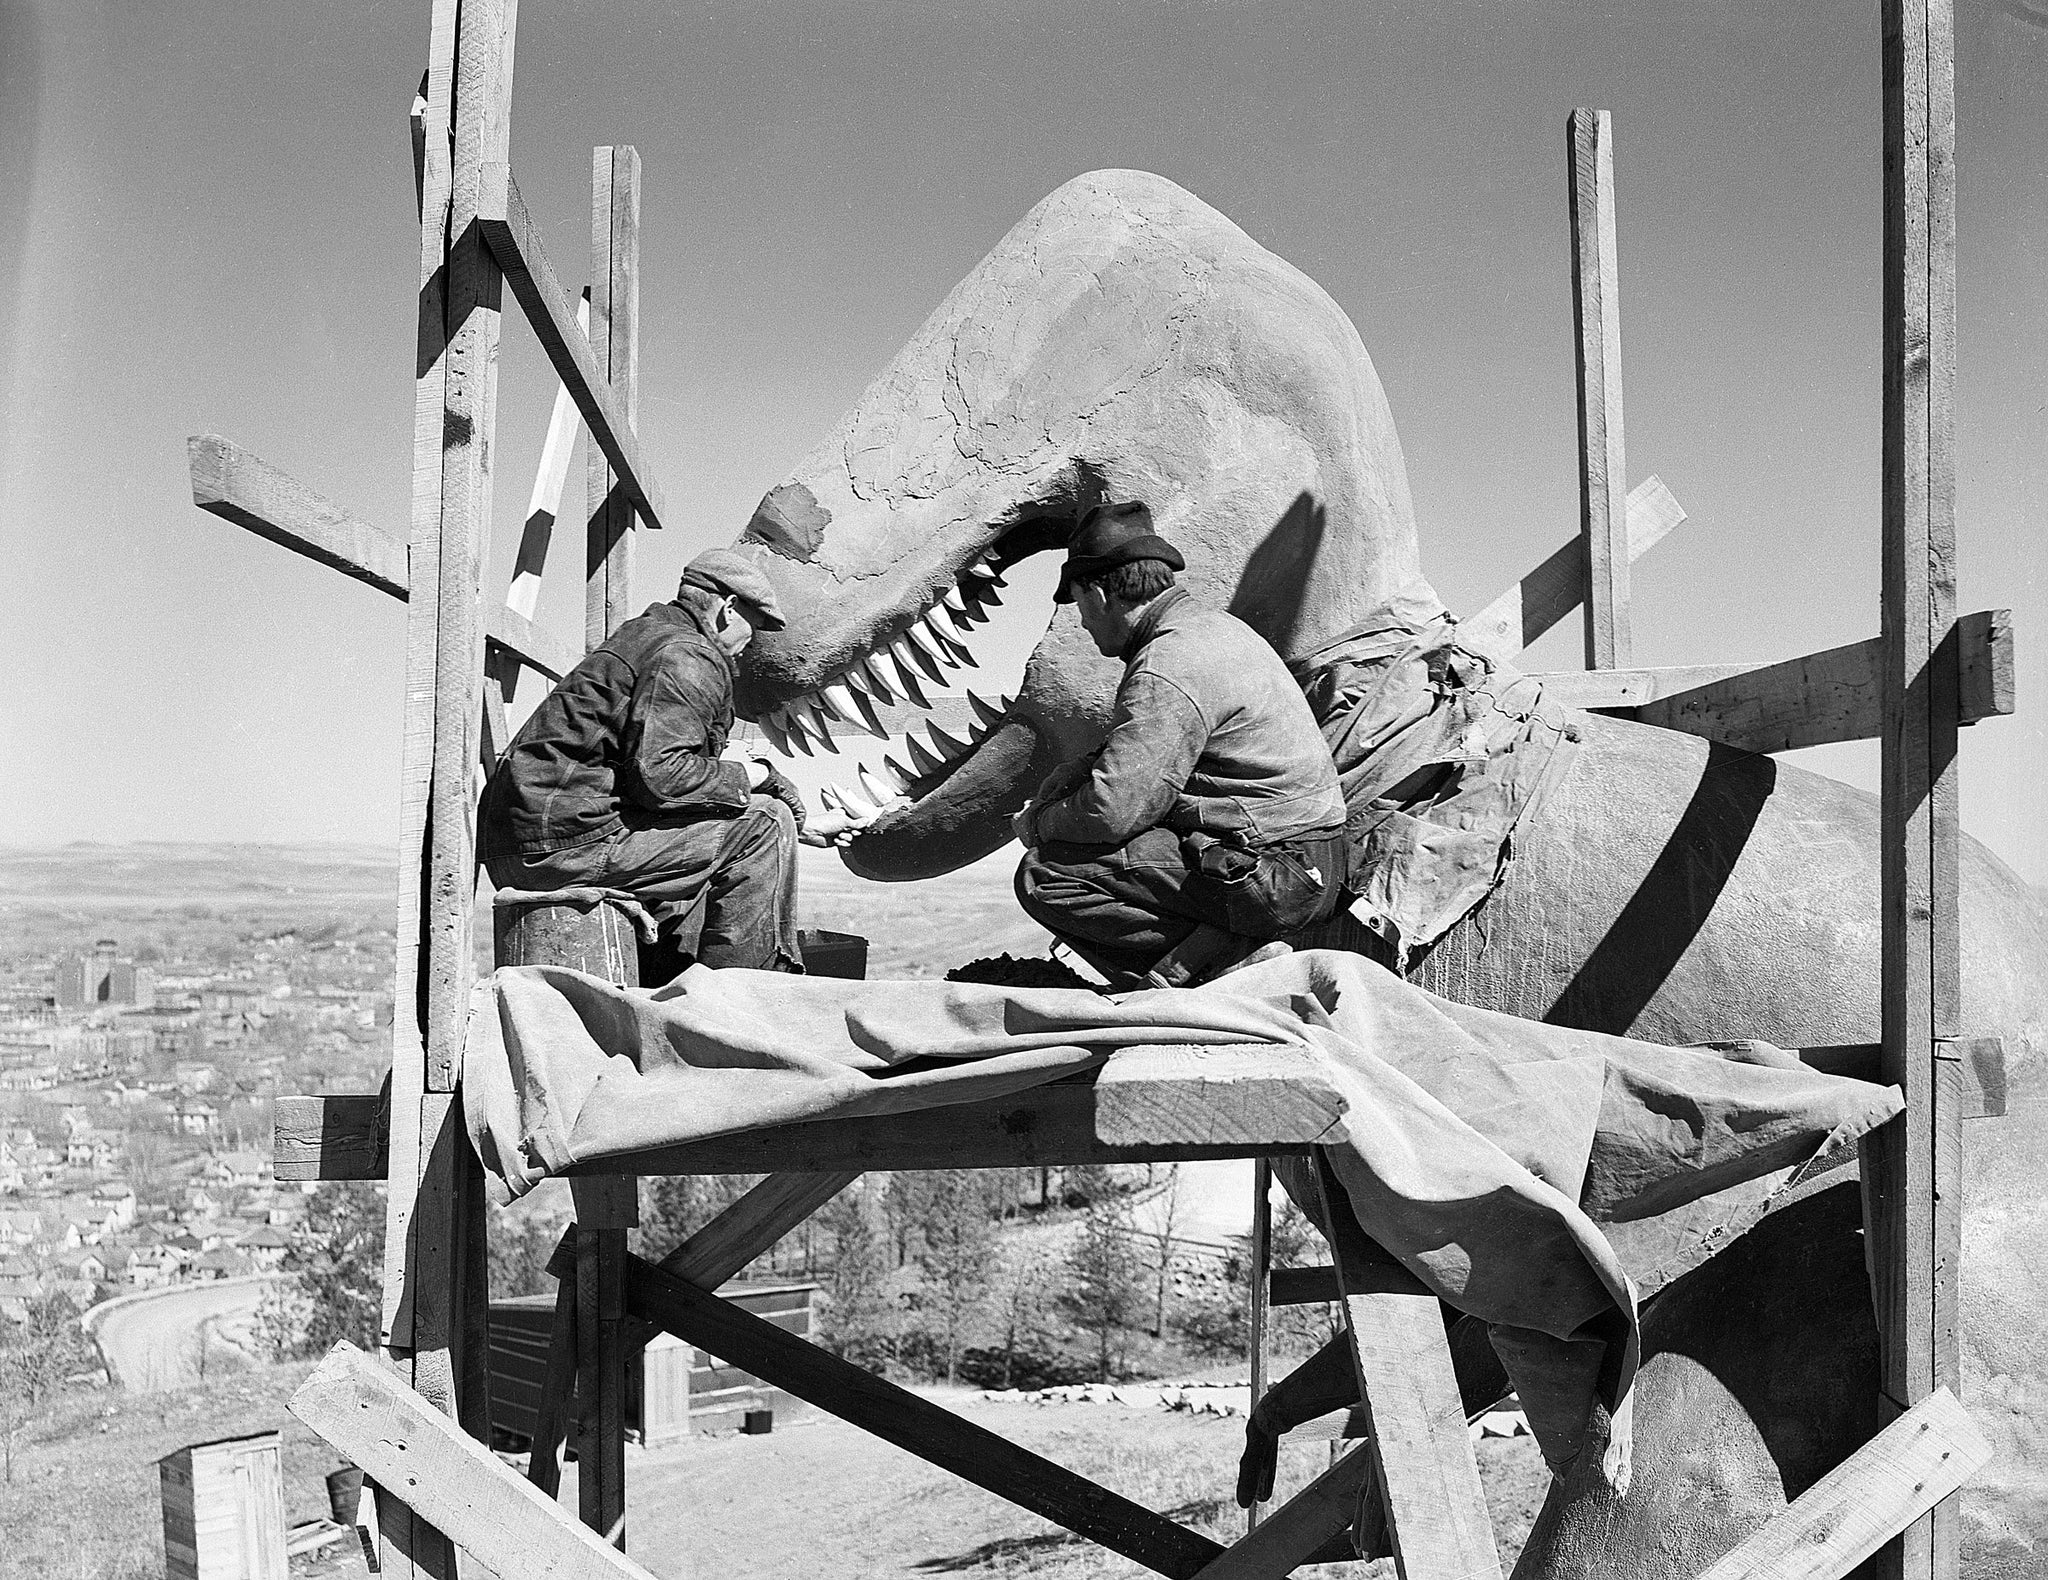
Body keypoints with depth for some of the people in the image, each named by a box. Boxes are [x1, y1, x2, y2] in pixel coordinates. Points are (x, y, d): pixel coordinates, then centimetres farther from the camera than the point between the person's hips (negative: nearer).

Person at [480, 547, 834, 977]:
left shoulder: (642, 635, 22)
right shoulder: (685, 656, -9)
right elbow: (659, 775, -21)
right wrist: (742, 776, -5)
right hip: (570, 842, -10)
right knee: (764, 823, -8)